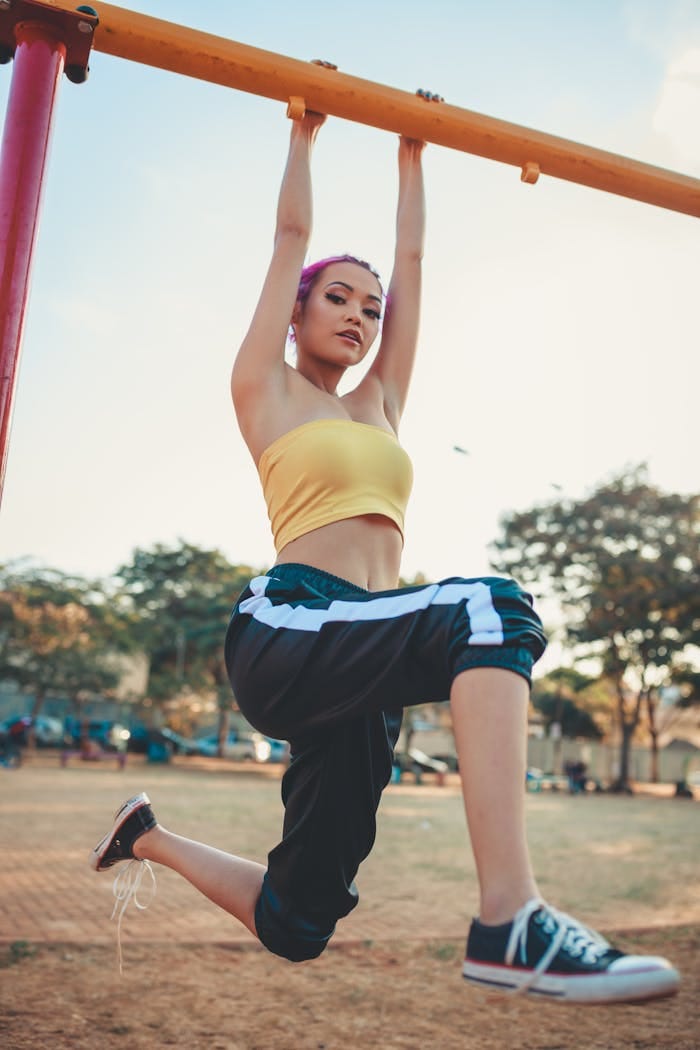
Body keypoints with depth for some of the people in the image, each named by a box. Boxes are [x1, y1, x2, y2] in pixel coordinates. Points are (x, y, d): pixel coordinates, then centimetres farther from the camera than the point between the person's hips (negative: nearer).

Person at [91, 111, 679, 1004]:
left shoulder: (380, 403, 24)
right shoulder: (266, 390, 11)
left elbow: (411, 259, 28)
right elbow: (291, 238, 13)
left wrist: (412, 155, 35)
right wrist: (304, 131, 24)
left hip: (356, 670, 6)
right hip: (286, 633, -6)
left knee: (292, 926, 8)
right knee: (489, 611, -32)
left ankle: (150, 838, 34)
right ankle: (509, 922, -36)